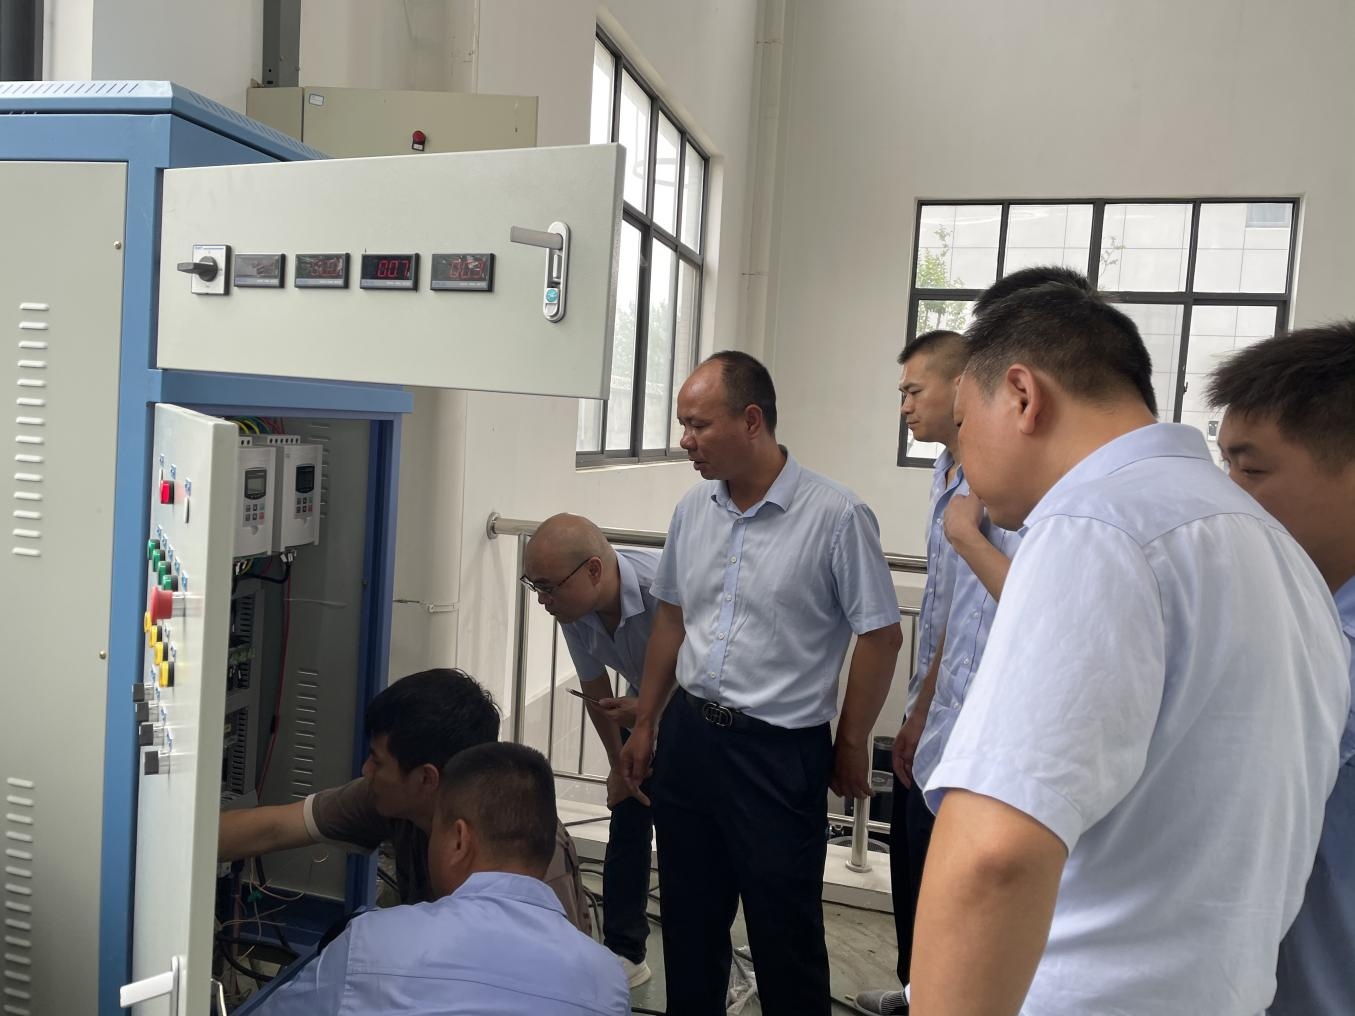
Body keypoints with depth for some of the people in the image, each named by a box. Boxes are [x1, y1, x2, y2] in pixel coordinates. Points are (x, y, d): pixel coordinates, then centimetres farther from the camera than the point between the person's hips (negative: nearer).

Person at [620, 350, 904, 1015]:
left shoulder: (835, 517, -15)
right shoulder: (693, 509, 4)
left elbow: (879, 636, -9)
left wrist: (850, 746, -2)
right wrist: (645, 726, 15)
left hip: (779, 752, -5)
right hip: (689, 732, 6)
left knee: (784, 934, 8)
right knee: (688, 920, 18)